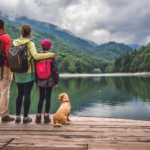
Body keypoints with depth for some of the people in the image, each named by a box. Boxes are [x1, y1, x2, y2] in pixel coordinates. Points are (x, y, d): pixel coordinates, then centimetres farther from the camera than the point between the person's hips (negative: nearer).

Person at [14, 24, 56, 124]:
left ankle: (17, 116, 19)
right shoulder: (29, 43, -10)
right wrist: (50, 55, -14)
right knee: (27, 94, 2)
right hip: (28, 73, -5)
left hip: (18, 73, 5)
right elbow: (36, 56, -23)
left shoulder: (15, 43, 5)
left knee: (20, 94, 14)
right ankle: (25, 117, 10)